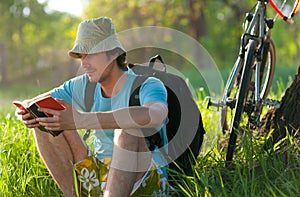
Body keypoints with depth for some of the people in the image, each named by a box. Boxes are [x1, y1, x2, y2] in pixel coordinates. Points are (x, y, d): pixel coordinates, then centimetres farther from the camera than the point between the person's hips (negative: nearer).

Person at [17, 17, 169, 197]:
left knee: (128, 127, -35)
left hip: (144, 182, -6)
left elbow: (152, 116, -40)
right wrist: (28, 113, -20)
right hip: (98, 178, 6)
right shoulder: (83, 86, 4)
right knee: (45, 121, -5)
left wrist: (80, 121, -46)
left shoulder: (147, 86, -15)